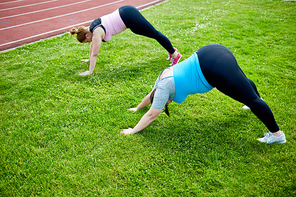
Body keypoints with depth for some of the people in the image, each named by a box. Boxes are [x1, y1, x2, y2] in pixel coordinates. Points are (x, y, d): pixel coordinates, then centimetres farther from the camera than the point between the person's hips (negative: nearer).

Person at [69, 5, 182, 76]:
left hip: (129, 17, -9)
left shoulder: (96, 33, -17)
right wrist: (89, 60, 33)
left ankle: (174, 54, 11)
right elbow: (93, 45, 23)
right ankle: (171, 49, 37)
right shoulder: (91, 28, 8)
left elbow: (95, 54, -16)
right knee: (152, 33, 20)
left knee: (154, 34, 1)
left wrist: (90, 71, -12)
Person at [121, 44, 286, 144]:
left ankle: (277, 134, 8)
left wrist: (133, 131, 9)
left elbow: (152, 115, 0)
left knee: (250, 98, -1)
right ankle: (258, 99, 59)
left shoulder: (164, 88, -4)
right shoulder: (164, 76, 19)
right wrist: (137, 108, 46)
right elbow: (150, 96, 35)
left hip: (216, 68, -9)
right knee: (243, 82, 33)